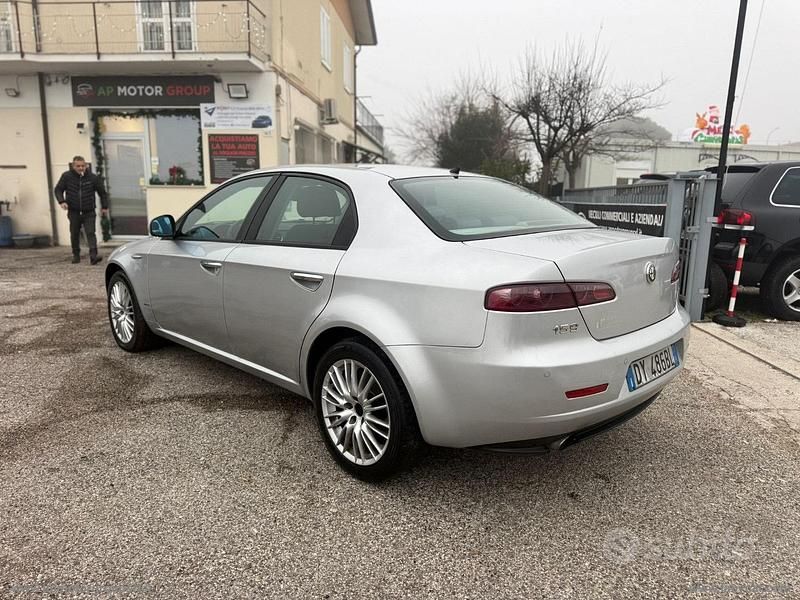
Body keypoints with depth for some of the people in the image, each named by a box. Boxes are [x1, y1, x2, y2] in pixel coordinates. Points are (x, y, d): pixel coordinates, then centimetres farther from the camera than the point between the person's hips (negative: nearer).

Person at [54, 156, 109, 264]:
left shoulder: (93, 178, -1)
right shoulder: (66, 176, 0)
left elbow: (102, 192, 9)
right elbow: (58, 189, 7)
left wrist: (104, 207, 10)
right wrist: (62, 201, -10)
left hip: (89, 212, -2)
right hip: (74, 212, 2)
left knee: (90, 233, -12)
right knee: (74, 234, 11)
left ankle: (93, 255, -19)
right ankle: (76, 255, 24)